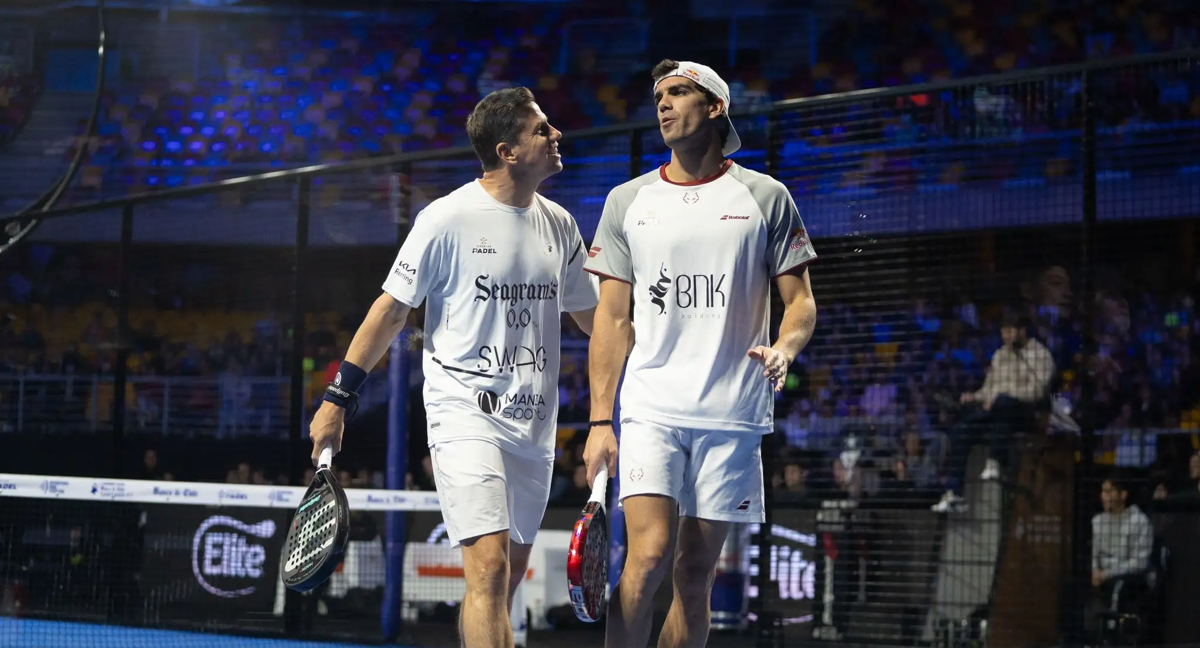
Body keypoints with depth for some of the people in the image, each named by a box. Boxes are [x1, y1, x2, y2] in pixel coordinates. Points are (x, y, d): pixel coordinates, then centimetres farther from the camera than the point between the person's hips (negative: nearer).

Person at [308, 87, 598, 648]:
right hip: (466, 417, -6)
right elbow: (392, 310, -3)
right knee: (489, 568, -18)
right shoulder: (448, 219, -7)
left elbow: (594, 318, 21)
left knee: (506, 581, 8)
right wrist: (337, 399, -5)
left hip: (533, 425, 6)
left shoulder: (559, 225, 10)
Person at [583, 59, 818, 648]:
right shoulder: (627, 201, 9)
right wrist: (600, 421, 0)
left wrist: (784, 347, -16)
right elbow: (611, 317, 8)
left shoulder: (765, 197, 7)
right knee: (648, 556, -16)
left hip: (732, 416, 0)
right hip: (651, 408, 0)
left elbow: (801, 300, 7)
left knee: (695, 576, 3)